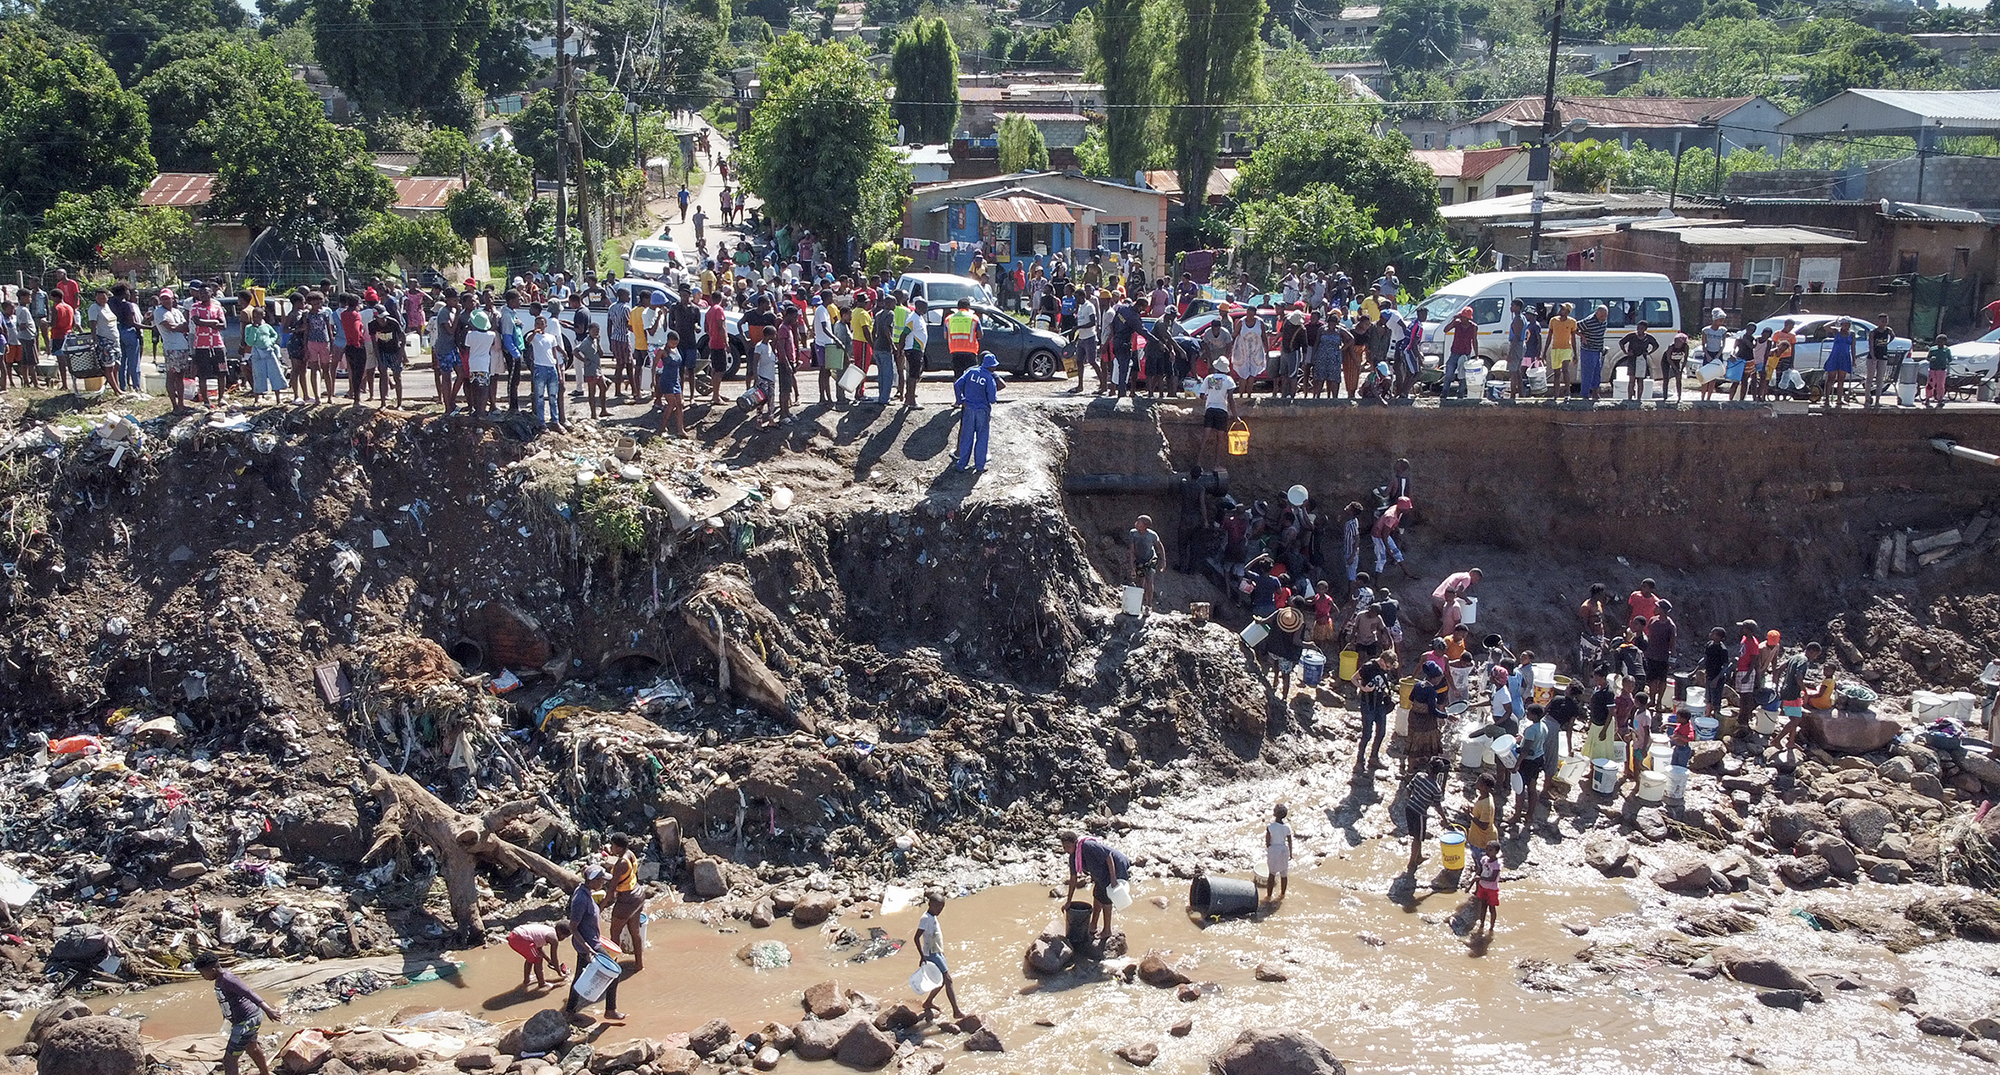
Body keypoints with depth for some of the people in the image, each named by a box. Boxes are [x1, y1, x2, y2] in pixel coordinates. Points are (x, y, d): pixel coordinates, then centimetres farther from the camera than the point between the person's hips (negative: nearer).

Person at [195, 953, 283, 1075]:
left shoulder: (228, 980, -25)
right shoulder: (219, 980, 6)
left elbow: (249, 993, -31)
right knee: (251, 1047, 34)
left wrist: (268, 1010, -38)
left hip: (246, 1022, -11)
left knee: (229, 1060, -8)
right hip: (251, 1017, 11)